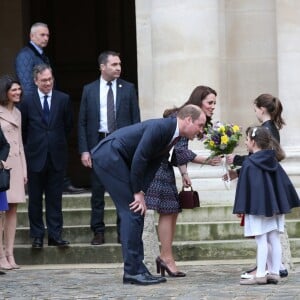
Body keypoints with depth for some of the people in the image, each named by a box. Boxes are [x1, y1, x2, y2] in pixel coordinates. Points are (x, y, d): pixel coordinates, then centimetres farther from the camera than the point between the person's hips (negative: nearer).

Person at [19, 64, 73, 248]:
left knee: (55, 199, 4)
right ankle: (37, 236, 11)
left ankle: (55, 236, 7)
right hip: (35, 157, 0)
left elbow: (68, 125, 11)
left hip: (57, 156, 1)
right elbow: (23, 129, 7)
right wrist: (31, 146, 7)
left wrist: (58, 142, 11)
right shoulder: (27, 101, 0)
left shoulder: (64, 99, 2)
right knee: (35, 199, 4)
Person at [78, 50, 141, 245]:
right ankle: (98, 232, 10)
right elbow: (82, 123, 4)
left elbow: (136, 120, 4)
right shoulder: (89, 90, 4)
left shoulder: (128, 88, 4)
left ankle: (123, 231, 11)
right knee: (98, 190, 3)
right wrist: (84, 150, -4)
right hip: (98, 143, 0)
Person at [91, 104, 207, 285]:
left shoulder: (172, 135, 9)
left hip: (116, 160, 10)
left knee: (134, 213, 8)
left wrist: (141, 192, -2)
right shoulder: (160, 128, -21)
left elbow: (152, 165, 9)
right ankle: (133, 271, -7)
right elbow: (139, 159, -22)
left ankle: (136, 270, 11)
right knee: (132, 211, -10)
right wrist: (138, 193, -13)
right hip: (108, 155, -10)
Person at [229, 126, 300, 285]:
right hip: (275, 205, 7)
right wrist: (286, 203, 18)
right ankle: (274, 273, 9)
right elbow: (285, 183, 12)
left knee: (261, 241, -7)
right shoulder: (273, 162, 9)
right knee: (274, 240, 7)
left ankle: (260, 275, -7)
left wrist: (241, 207, -8)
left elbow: (245, 186, -12)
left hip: (257, 207, -7)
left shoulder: (249, 163, -10)